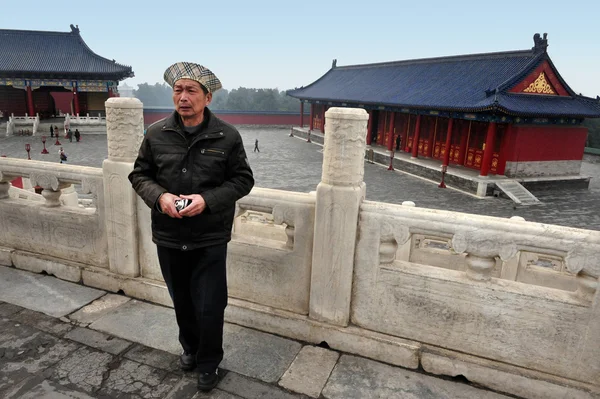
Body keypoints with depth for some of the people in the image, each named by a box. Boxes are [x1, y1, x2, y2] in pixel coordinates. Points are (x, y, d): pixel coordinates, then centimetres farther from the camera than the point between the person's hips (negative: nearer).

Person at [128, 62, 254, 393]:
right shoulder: (156, 134, -2)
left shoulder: (227, 136, -8)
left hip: (210, 239, -3)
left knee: (209, 307, 6)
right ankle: (190, 348, 49)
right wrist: (159, 196, -15)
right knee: (181, 302, 21)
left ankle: (208, 363, 33)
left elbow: (243, 179, -5)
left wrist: (207, 199, -19)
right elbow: (139, 175, 6)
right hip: (168, 237, 3)